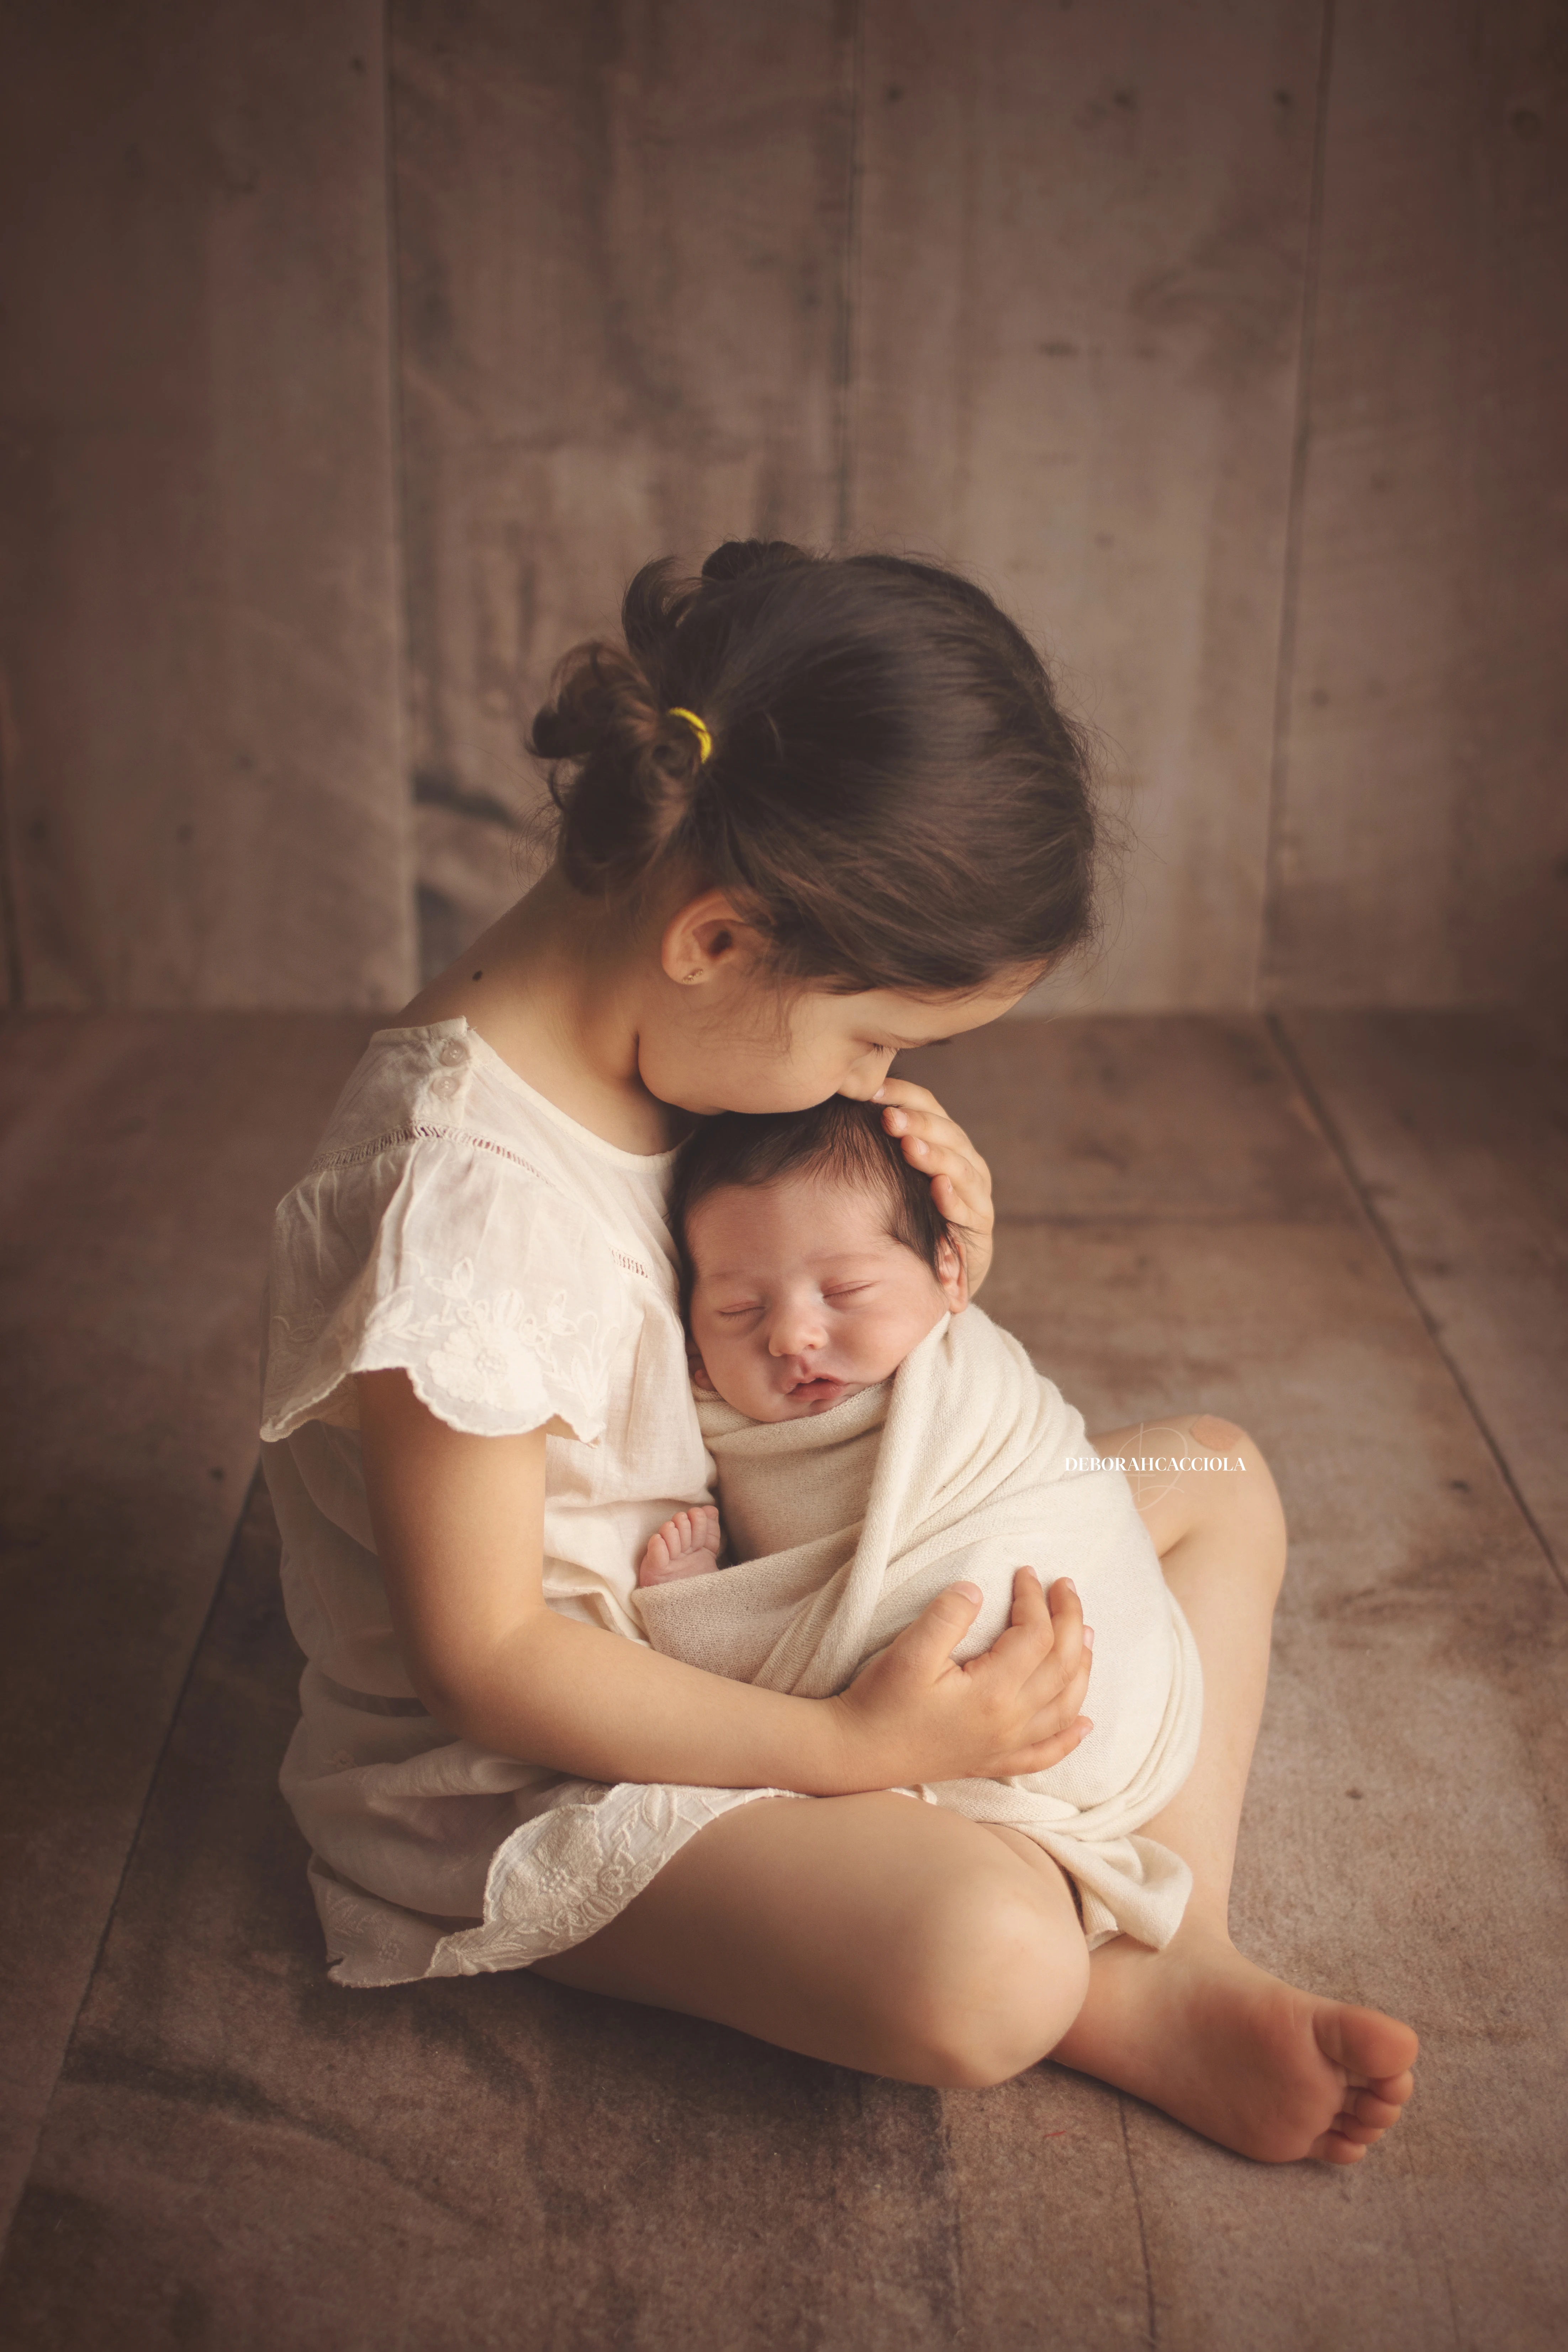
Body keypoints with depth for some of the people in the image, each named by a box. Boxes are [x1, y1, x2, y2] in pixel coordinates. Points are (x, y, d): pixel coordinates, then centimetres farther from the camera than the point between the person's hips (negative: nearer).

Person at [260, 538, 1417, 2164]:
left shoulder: (678, 1028, -5)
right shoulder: (461, 1192, -32)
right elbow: (484, 1654, -26)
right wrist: (851, 1751, -25)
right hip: (538, 1765, -9)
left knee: (1219, 1480, 9)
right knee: (985, 1966, -37)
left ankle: (1178, 1967, -4)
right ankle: (1091, 1995, -1)